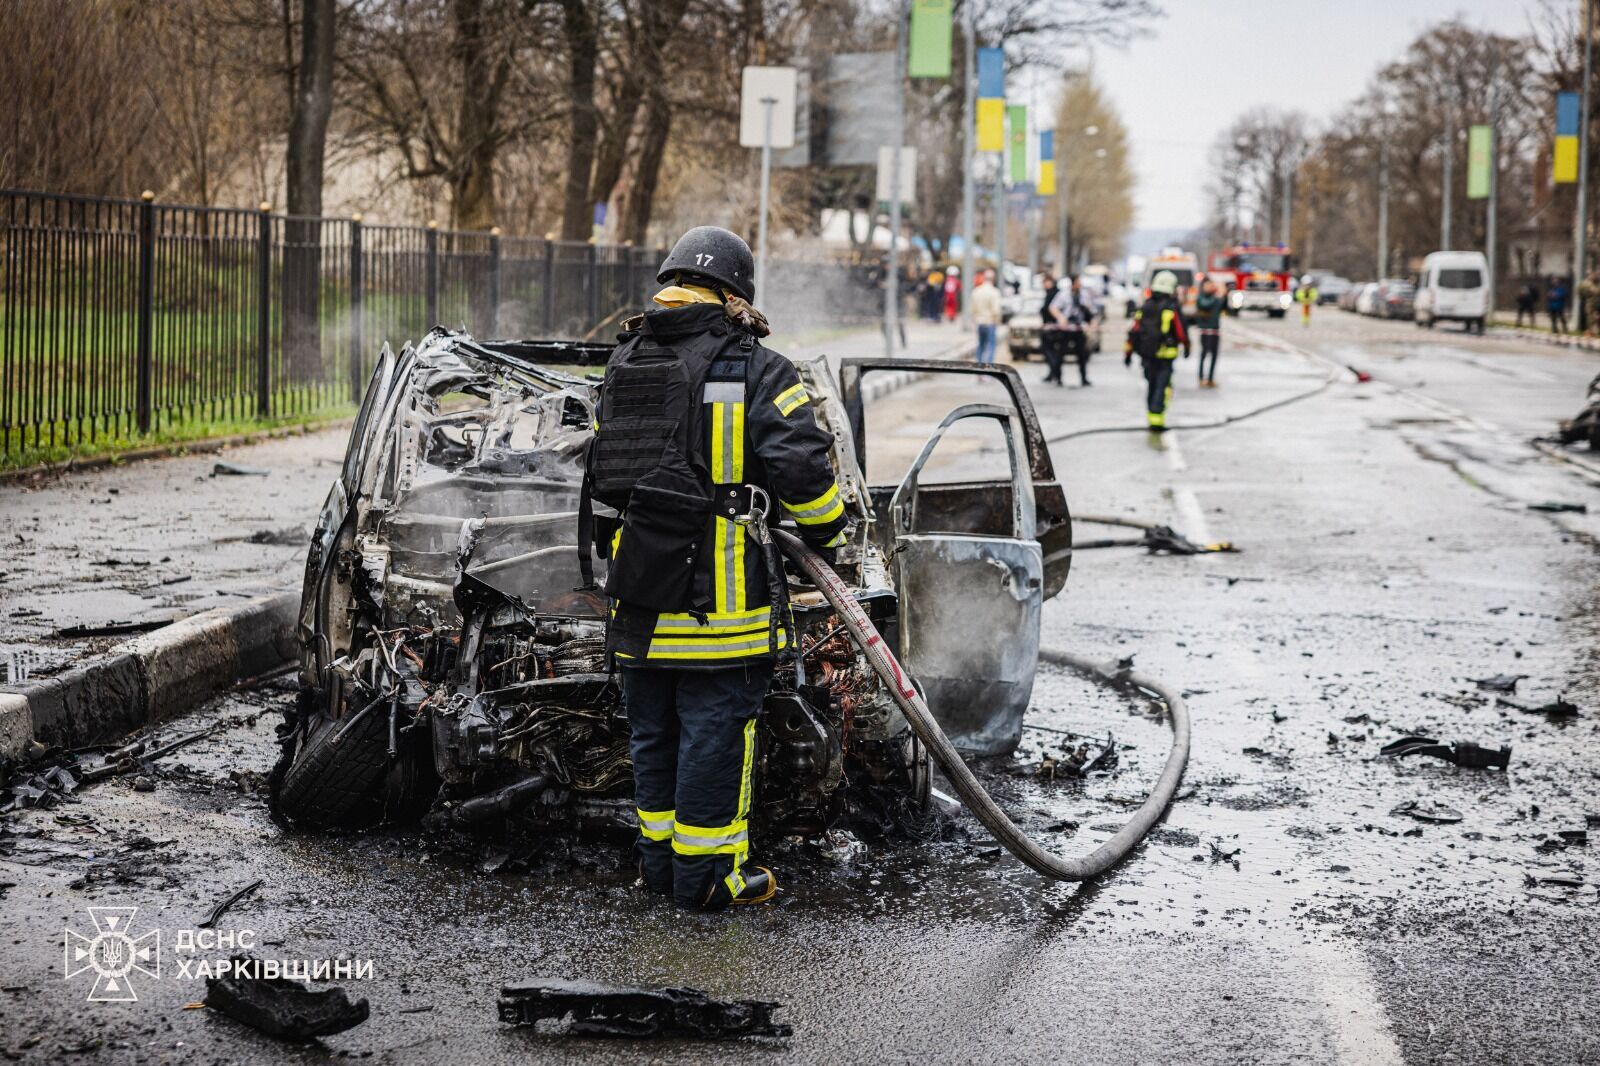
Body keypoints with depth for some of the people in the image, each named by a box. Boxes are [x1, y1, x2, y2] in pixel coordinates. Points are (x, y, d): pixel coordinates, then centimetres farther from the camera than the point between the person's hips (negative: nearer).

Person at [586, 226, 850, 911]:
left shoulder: (622, 366, 13)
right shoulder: (756, 372, -8)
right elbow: (802, 467, -14)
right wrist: (827, 532, 3)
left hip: (638, 590, 6)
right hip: (718, 590, -6)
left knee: (653, 726, 15)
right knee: (715, 725, 1)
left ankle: (660, 855, 24)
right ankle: (706, 869, 5)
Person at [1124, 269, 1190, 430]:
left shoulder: (1145, 307, 8)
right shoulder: (1173, 308, -7)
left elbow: (1134, 331, 7)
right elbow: (1181, 331, -5)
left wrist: (1128, 351, 12)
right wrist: (1186, 346, 13)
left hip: (1146, 355, 5)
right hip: (1164, 355, -5)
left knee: (1151, 385, 17)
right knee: (1162, 387, -7)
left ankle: (1151, 417, 24)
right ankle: (1157, 420, -17)